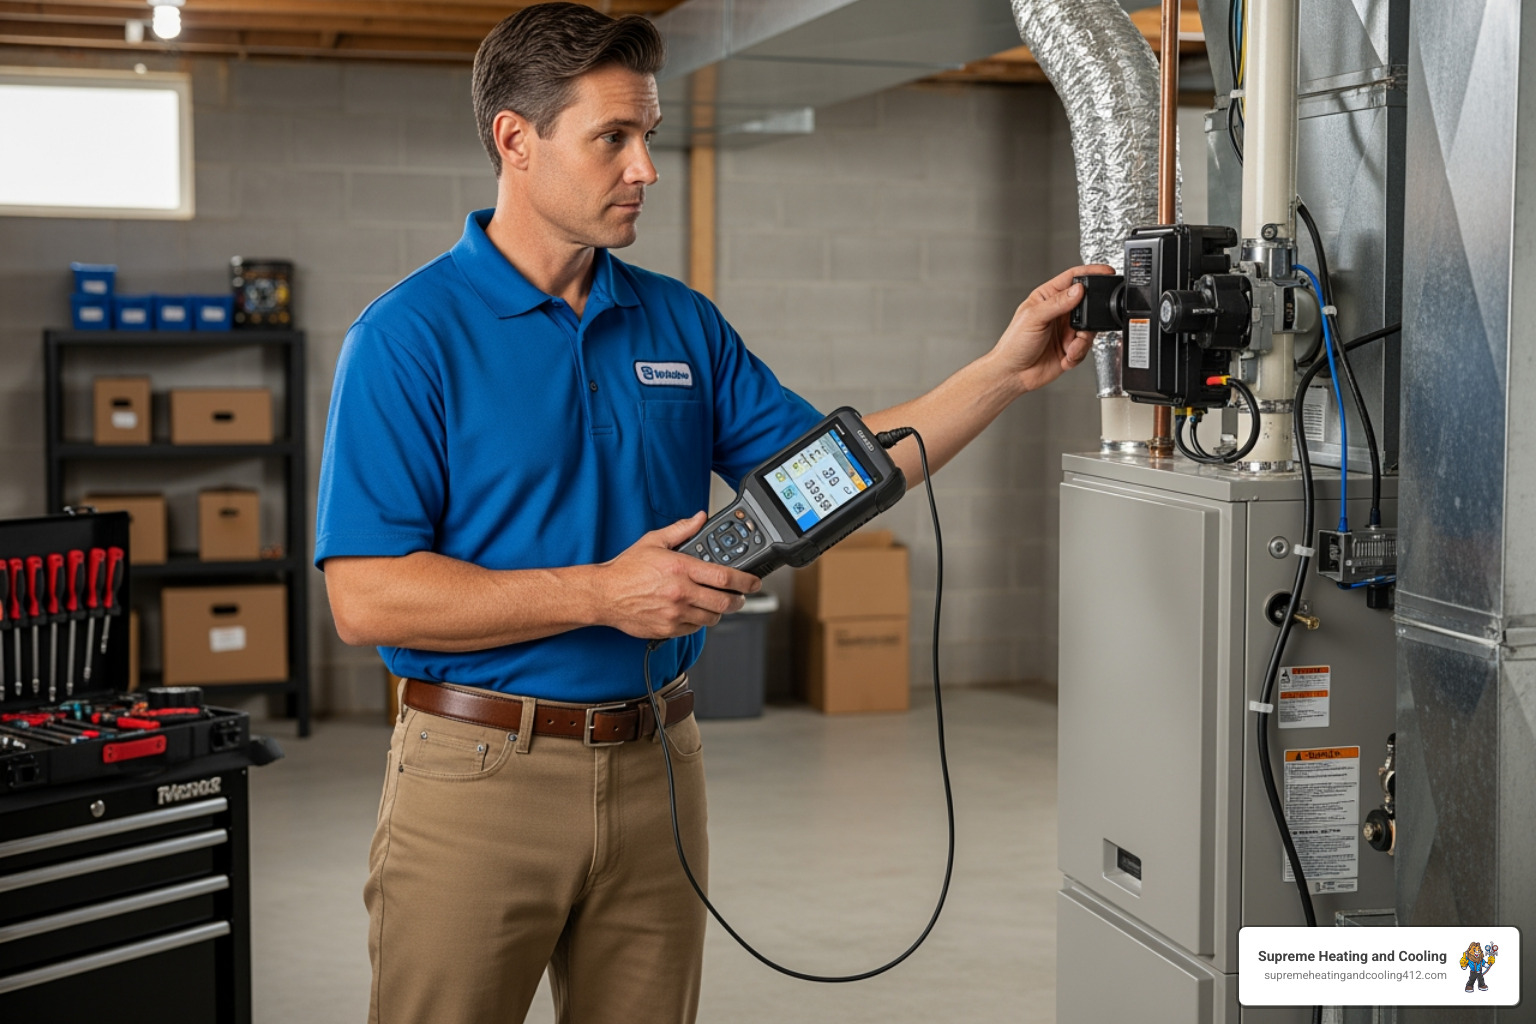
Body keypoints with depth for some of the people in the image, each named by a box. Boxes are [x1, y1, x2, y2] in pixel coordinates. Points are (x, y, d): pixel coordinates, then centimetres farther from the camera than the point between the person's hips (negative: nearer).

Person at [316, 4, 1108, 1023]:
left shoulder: (680, 322, 9)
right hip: (481, 774, -5)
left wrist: (1008, 370, 2)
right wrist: (603, 592, -21)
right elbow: (366, 597, -16)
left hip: (657, 769, 5)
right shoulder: (408, 336, -10)